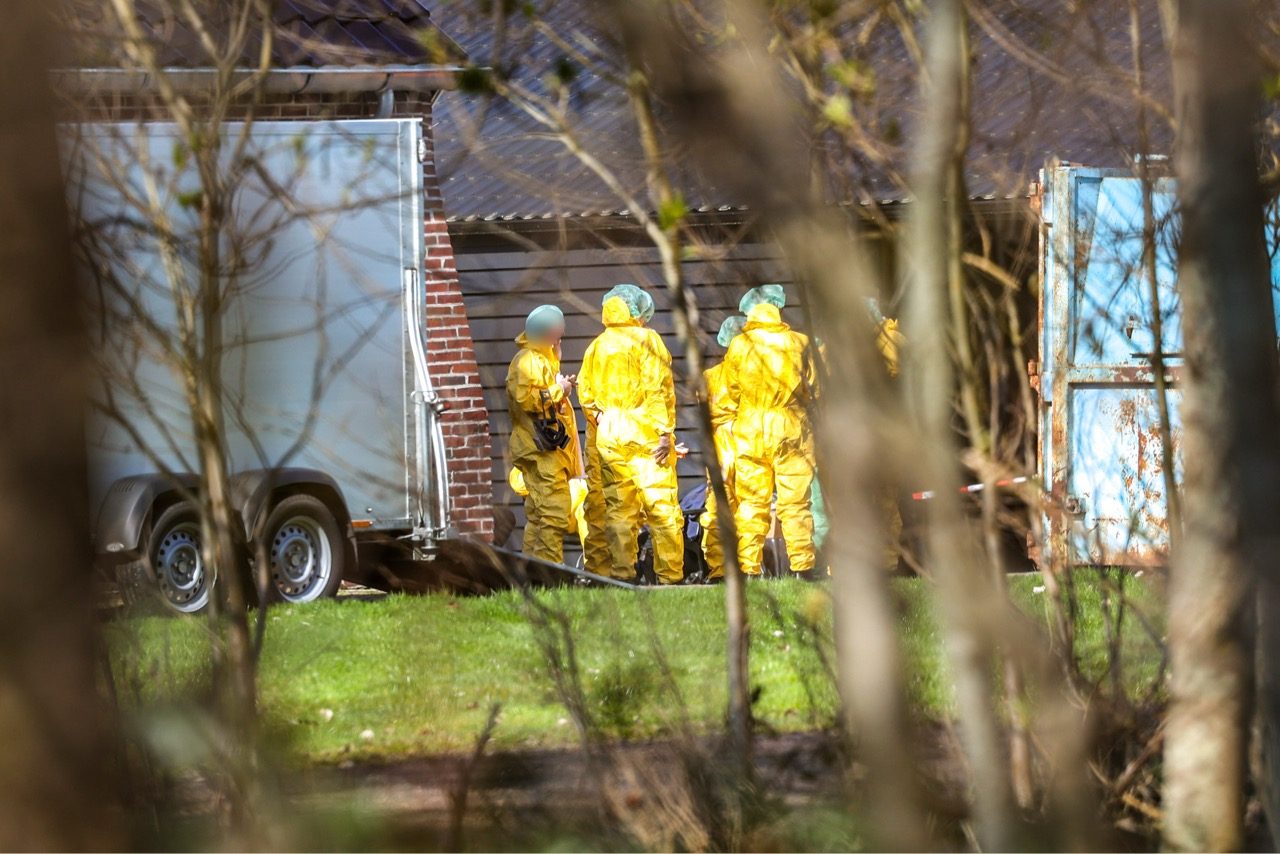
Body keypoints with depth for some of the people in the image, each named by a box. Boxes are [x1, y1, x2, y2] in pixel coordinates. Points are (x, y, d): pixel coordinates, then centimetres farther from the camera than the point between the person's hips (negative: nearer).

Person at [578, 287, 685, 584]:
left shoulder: (596, 347, 11)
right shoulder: (646, 339, -4)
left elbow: (586, 394, 10)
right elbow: (659, 388, -11)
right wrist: (665, 431, -12)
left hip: (609, 439, 5)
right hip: (645, 434, -5)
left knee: (618, 509, 6)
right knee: (662, 508, -4)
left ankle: (622, 572, 3)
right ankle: (670, 575, -8)